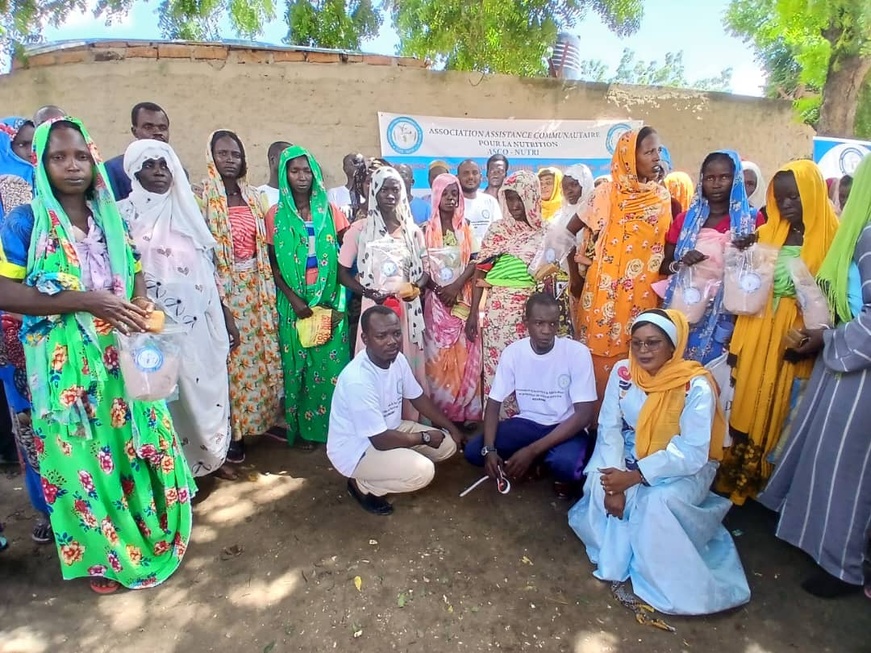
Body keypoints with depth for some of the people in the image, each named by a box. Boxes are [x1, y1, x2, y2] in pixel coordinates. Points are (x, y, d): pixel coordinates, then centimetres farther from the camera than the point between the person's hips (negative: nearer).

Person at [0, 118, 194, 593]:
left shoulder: (110, 218, 8)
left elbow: (136, 273, 14)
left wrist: (139, 309, -7)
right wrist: (85, 301, -21)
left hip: (123, 354, 4)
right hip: (65, 362, -4)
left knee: (138, 442, 13)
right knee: (83, 456, 8)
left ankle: (151, 529, 35)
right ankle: (101, 553, 28)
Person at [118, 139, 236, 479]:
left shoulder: (187, 211, 12)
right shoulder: (125, 214, -2)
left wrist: (226, 316, 12)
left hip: (201, 320, 5)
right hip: (159, 321, -4)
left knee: (207, 384, 12)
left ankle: (213, 454, 30)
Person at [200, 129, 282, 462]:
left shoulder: (251, 196, 11)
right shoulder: (203, 197, -7)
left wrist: (266, 287, 9)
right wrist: (217, 302, -17)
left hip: (255, 287, 6)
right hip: (223, 289, -6)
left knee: (259, 353, 11)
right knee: (232, 358, 0)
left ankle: (258, 419, 26)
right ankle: (231, 433, 13)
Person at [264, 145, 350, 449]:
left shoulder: (330, 211, 4)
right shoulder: (276, 215, 2)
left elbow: (343, 257, 4)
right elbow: (273, 265, 1)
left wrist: (339, 302, -5)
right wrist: (293, 298, -11)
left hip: (329, 300, 1)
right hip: (294, 302, -1)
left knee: (331, 364, 3)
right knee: (299, 365, 5)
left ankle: (333, 424, 17)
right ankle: (304, 428, 18)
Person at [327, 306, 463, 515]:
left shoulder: (397, 359, -9)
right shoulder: (358, 380, -34)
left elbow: (419, 398, 8)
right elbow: (381, 441, -29)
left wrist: (451, 428, 6)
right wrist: (424, 437, -15)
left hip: (389, 428, 8)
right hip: (354, 449, -8)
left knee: (448, 445, 2)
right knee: (422, 471, -26)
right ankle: (362, 485, 0)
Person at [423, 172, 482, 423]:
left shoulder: (466, 227, 9)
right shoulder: (427, 229, 4)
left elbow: (474, 262, 1)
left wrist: (456, 286, -13)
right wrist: (439, 289, -12)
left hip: (463, 298, 1)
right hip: (437, 298, -1)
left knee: (464, 355, 0)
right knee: (438, 355, -1)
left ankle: (464, 412, 10)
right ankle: (441, 413, 8)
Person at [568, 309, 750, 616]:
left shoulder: (696, 386, -24)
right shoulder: (622, 372, -12)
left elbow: (692, 453, -26)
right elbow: (609, 428, -11)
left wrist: (635, 476, -30)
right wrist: (614, 481, -23)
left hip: (685, 470, -3)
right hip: (631, 459, 4)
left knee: (658, 501, -33)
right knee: (598, 483, -25)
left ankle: (668, 583, -8)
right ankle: (616, 558, -2)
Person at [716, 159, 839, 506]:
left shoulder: (831, 238, -4)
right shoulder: (765, 234, 7)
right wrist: (736, 343, 2)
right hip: (757, 336, 3)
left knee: (780, 411, 6)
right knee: (747, 405, 8)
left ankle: (765, 481, 24)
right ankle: (737, 476, 23)